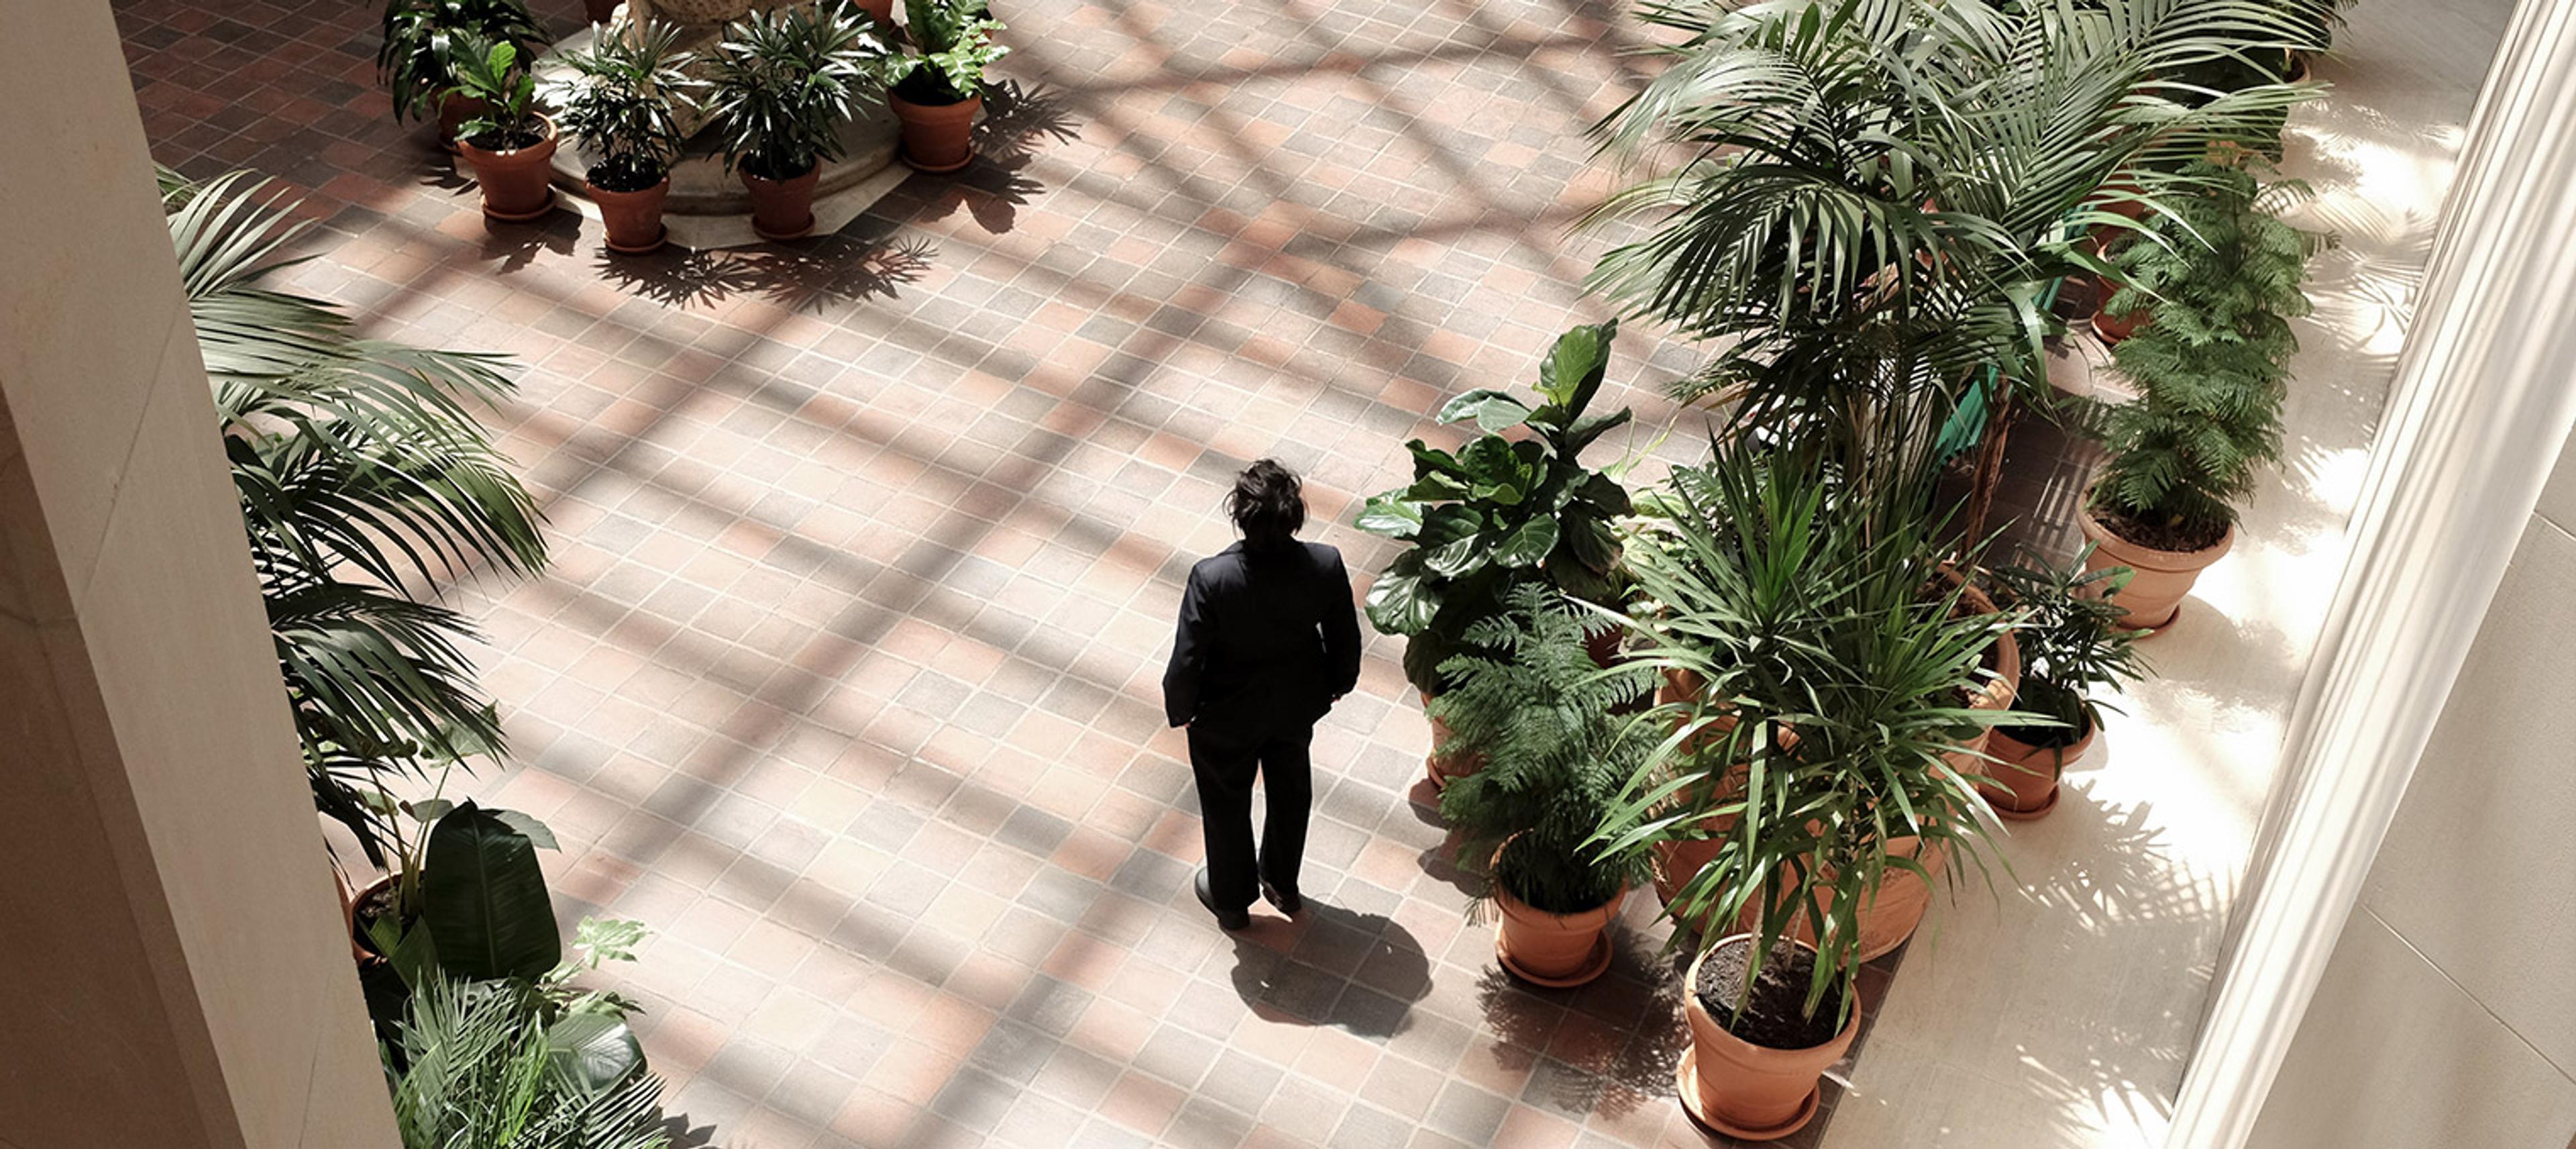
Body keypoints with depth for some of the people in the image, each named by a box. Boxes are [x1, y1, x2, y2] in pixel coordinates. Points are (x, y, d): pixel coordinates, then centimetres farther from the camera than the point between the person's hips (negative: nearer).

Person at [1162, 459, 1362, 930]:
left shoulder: (1212, 578, -36)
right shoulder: (1326, 565, -27)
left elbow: (1187, 661, -24)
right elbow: (1345, 639, -10)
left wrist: (1179, 709, -3)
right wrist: (1339, 681, 11)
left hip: (1227, 716, -3)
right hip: (1297, 705, 3)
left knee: (1226, 803, 24)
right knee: (1290, 791, 30)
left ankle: (1232, 900, 47)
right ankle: (1283, 886, 53)